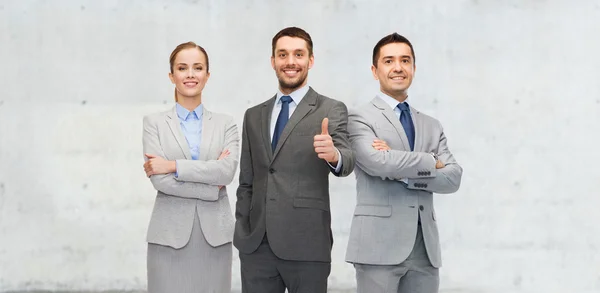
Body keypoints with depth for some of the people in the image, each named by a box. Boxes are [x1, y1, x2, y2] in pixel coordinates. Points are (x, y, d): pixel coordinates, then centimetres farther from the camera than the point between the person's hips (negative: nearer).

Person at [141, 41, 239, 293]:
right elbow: (159, 179, -8)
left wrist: (173, 166, -13)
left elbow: (228, 170, -10)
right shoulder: (154, 123, 4)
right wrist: (211, 187, -9)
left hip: (215, 235, 1)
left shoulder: (225, 124, 8)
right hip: (170, 234, -1)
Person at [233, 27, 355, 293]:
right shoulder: (253, 116, 14)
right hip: (255, 245, 4)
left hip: (306, 244, -4)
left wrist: (334, 155, -37)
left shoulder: (331, 110, 1)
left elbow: (346, 163, -15)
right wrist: (241, 234, 10)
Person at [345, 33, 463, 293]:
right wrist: (431, 162, -3)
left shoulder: (432, 127, 18)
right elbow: (378, 162, -17)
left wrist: (404, 173, -10)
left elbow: (453, 178, 5)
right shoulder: (360, 118, 1)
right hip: (379, 245, -5)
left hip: (425, 249, 5)